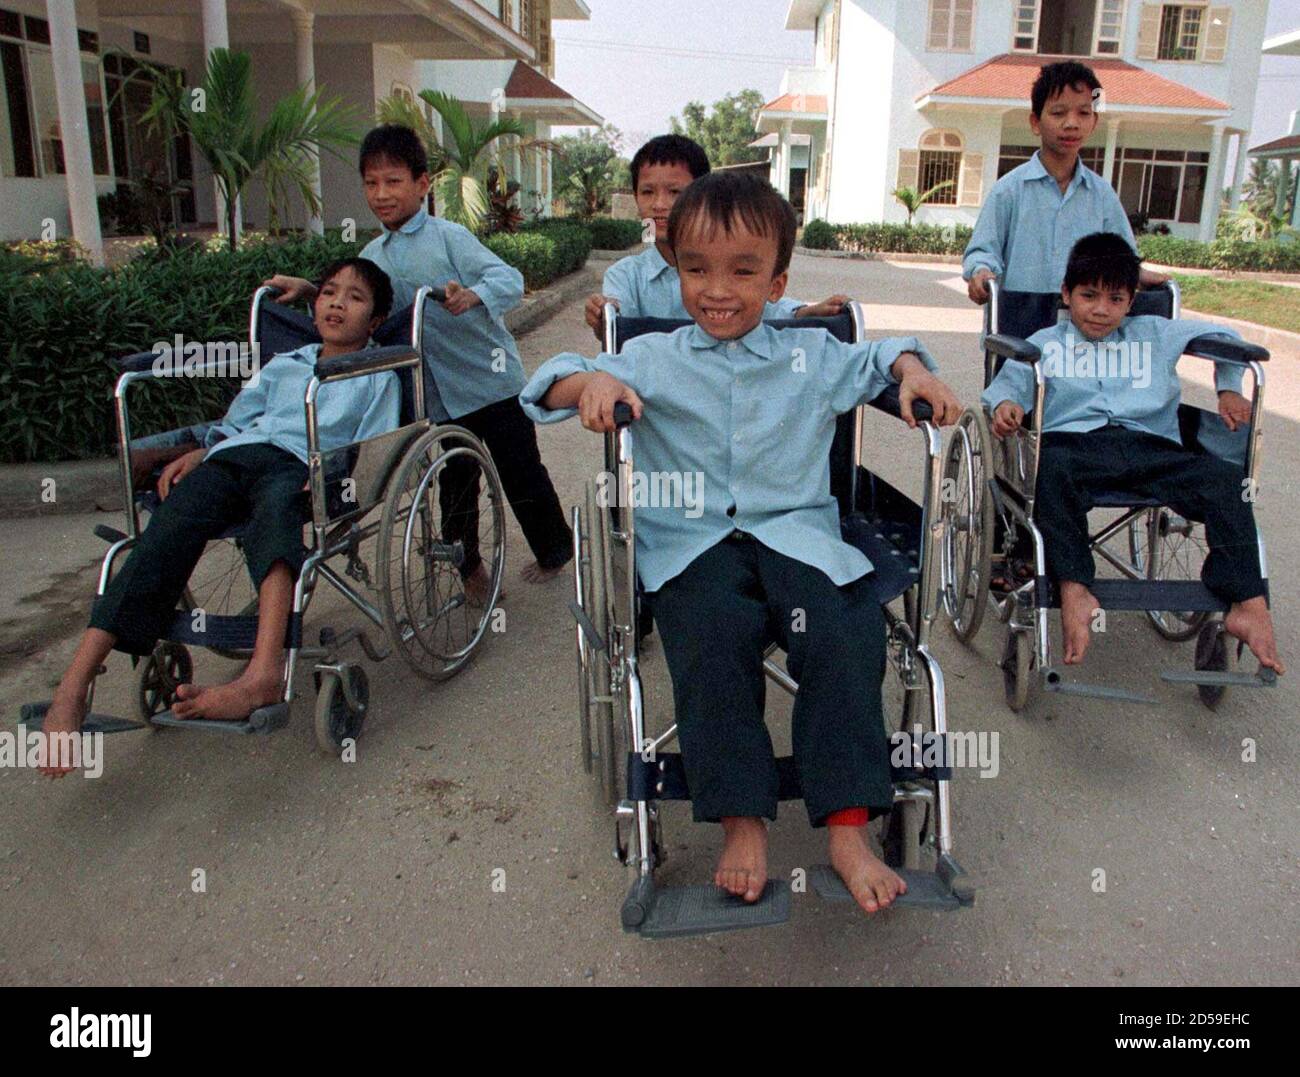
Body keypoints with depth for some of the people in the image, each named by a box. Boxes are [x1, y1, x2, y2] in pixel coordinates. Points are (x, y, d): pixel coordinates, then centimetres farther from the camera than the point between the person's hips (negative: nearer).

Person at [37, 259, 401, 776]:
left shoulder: (378, 377, 23)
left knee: (275, 509, -42)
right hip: (234, 457, 4)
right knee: (166, 535, -27)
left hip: (301, 468, -4)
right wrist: (197, 453, 10)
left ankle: (264, 674, -62)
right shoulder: (283, 365, 36)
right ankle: (71, 694, -36)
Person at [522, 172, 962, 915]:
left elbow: (878, 359, 32)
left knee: (845, 628, -28)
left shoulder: (812, 356, 18)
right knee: (717, 630, -34)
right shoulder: (654, 359, 13)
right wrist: (590, 382, -15)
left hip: (797, 531, 2)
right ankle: (742, 823, -22)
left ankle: (848, 830, -20)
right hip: (694, 541, -1)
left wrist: (911, 369, 9)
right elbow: (547, 389, 8)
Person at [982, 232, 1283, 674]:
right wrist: (1005, 404, -11)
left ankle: (1248, 604, -25)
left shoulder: (1155, 335, 27)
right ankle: (1074, 590, -40)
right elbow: (1009, 381, 12)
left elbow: (1222, 335, 38)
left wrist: (1228, 389, 26)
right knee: (1051, 469, -40)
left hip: (1149, 445, 3)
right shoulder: (1044, 344, 21)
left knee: (1225, 479, -23)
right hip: (1073, 440, -3)